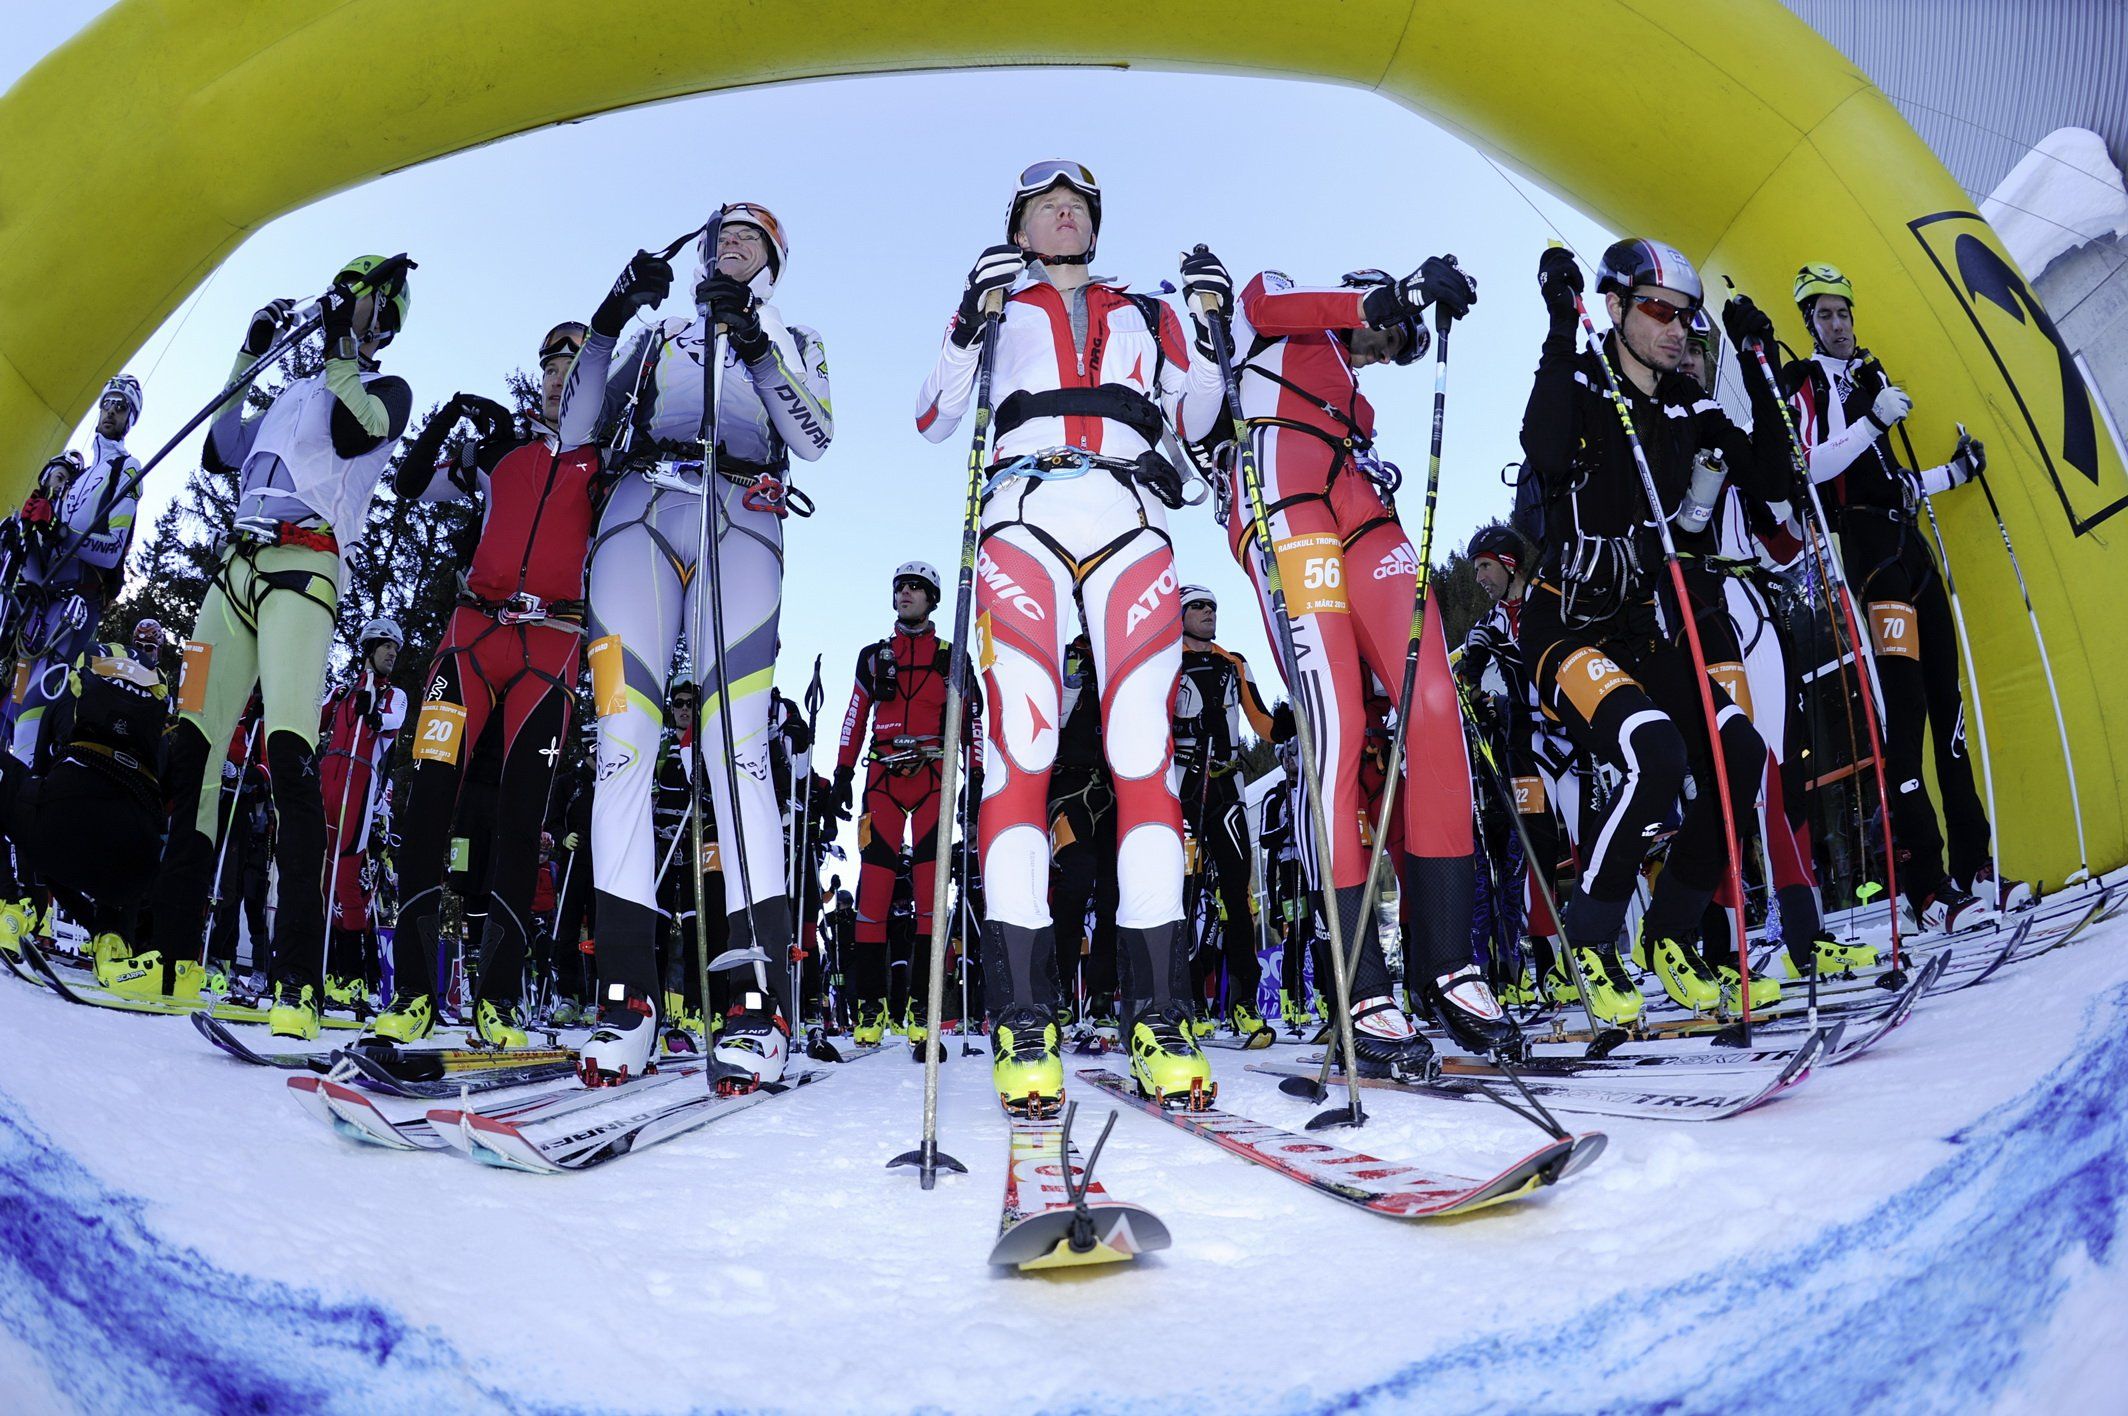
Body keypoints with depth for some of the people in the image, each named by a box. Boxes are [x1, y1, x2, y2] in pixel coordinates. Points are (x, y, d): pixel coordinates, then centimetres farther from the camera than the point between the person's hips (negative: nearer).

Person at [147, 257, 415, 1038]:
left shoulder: (387, 391, 10)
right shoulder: (293, 392, 31)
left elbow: (353, 432, -11)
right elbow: (221, 454, 25)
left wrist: (343, 352, -2)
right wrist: (248, 358, 24)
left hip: (302, 570, -7)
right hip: (235, 566, 8)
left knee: (290, 755, -22)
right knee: (192, 748, -1)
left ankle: (299, 978, -29)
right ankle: (171, 946, 3)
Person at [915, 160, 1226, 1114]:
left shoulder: (1143, 315, 30)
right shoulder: (998, 311, 24)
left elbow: (1193, 419, 23)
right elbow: (932, 418, 12)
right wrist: (970, 324, -1)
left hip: (1132, 526, 2)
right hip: (1023, 518, -1)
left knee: (1143, 749, -11)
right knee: (1019, 748, -16)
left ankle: (1156, 1020, -11)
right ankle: (1022, 1026, -16)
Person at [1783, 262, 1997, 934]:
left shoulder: (1872, 376, 24)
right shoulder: (1806, 382, 2)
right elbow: (1811, 465, -15)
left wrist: (1955, 472, 24)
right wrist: (1872, 420, -23)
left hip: (1910, 539, 8)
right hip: (1866, 540, -8)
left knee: (1946, 696, 6)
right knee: (1903, 702, -15)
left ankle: (1973, 864, 13)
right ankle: (1927, 886, -17)